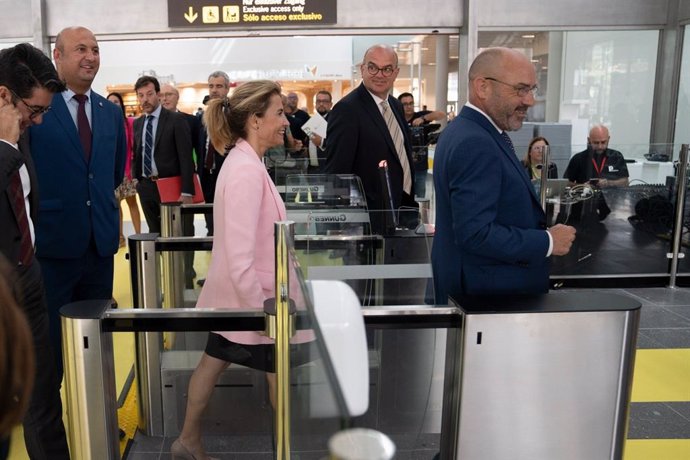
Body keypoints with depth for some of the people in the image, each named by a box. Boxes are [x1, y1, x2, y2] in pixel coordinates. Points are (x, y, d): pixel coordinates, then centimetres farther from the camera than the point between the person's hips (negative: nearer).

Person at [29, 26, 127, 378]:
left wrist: (106, 208, 13)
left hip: (100, 242, 5)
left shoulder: (111, 112, 10)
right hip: (52, 242, -5)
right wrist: (33, 219, -3)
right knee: (50, 339, 6)